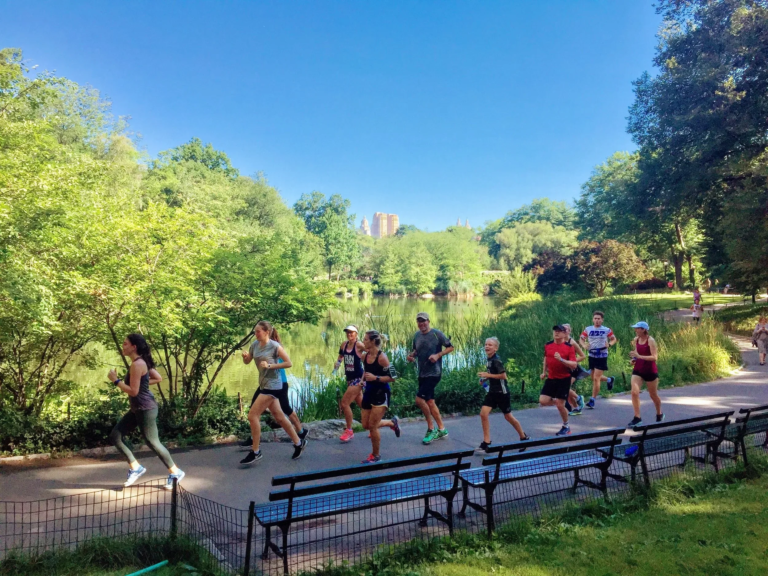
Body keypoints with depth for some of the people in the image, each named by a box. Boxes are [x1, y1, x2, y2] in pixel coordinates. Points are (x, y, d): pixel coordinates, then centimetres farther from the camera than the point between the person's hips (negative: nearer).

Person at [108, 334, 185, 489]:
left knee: (153, 443, 2)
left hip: (145, 409, -10)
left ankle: (175, 473, 17)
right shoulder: (142, 362, 7)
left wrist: (116, 380, -15)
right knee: (115, 436, 10)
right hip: (137, 409, 10)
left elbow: (133, 391, -23)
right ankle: (136, 468, 18)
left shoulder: (137, 365, -22)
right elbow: (158, 378, 14)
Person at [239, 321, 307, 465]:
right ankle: (298, 442, 28)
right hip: (263, 384, 8)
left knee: (252, 415, -10)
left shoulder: (274, 346, -15)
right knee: (279, 417, 14)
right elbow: (247, 362, 15)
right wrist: (244, 356, -8)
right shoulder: (254, 344, 5)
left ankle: (255, 452, 2)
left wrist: (270, 365, -20)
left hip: (272, 385, -8)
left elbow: (289, 363, -13)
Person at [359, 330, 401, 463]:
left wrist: (375, 378, -26)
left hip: (382, 394, -8)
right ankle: (392, 423, 36)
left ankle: (376, 456, 14)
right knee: (366, 425, 12)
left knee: (372, 425, -7)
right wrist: (363, 379, 3)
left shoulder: (382, 357, -19)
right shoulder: (365, 356, 2)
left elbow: (392, 377, -18)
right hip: (369, 393, 8)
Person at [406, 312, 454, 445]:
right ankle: (441, 429, 25)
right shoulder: (417, 335, 7)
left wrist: (438, 355, -19)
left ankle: (431, 429, 3)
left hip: (433, 373, -7)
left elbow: (450, 347, -6)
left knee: (419, 399, -14)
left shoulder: (437, 334, -11)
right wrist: (411, 355, -1)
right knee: (429, 402, 11)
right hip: (422, 374, 7)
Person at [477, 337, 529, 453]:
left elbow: (503, 375, -24)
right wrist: (485, 379, 5)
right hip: (492, 391, 7)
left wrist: (488, 375, -22)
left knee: (508, 416, 8)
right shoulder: (489, 360, 7)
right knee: (483, 413, -7)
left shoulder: (496, 360, -19)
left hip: (502, 392, -7)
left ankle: (524, 437, 31)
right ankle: (486, 442, 0)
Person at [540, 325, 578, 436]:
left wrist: (561, 360, -30)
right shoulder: (548, 345, 3)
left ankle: (566, 427, 20)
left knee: (560, 405, -3)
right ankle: (556, 402, 26)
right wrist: (544, 372, 18)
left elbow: (574, 365, -16)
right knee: (543, 401, -7)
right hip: (551, 378, 4)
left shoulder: (569, 347, -10)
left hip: (564, 379, -4)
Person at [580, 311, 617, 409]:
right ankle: (609, 380, 46)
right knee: (594, 378, 14)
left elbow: (614, 339, 8)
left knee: (596, 379, -8)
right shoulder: (588, 329, 1)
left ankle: (592, 401, 0)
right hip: (591, 356, 4)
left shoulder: (606, 330, -4)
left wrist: (609, 344, -13)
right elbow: (582, 338, 9)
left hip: (602, 356, -4)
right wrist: (584, 345, -12)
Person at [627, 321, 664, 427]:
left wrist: (639, 356, -31)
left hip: (650, 371, -4)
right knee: (634, 392, -13)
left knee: (653, 395, 13)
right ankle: (637, 418, -9)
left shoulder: (650, 341, -16)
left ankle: (659, 414, 39)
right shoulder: (635, 340, 2)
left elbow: (655, 357, -23)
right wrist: (634, 359, -1)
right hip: (637, 370, 4)